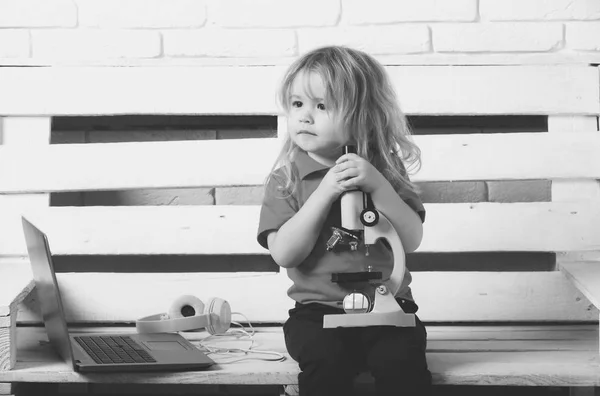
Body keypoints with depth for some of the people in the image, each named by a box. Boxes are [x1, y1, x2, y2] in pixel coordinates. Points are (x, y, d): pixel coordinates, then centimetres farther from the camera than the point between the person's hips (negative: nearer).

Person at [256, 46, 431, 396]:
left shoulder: (384, 169, 6)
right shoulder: (286, 179, 1)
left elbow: (412, 241, -3)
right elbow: (284, 254, -11)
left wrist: (378, 186, -17)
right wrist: (325, 192, -17)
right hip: (319, 310, -1)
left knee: (402, 360, -26)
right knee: (327, 361, -29)